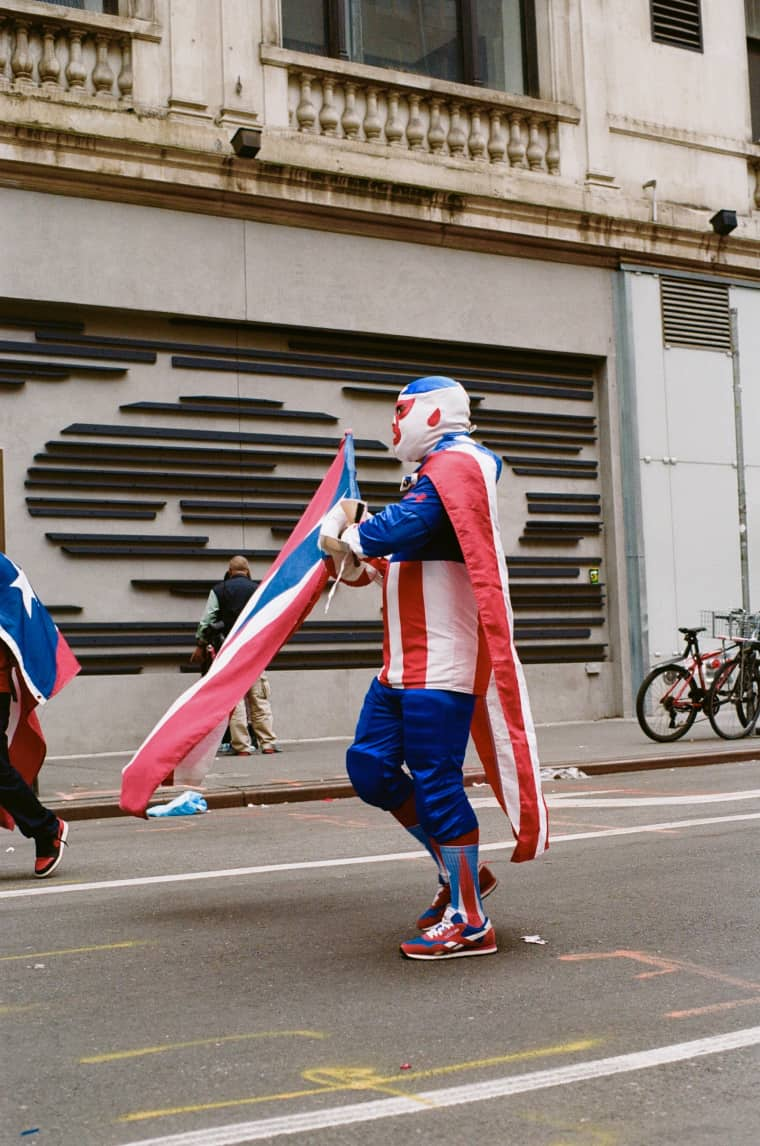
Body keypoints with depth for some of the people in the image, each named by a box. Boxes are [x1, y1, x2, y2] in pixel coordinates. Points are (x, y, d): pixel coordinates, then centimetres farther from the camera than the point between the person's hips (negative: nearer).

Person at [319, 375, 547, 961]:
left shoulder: (453, 467, -11)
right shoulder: (432, 473, 22)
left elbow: (397, 529, -25)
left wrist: (348, 533, -6)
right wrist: (356, 563, 5)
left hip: (441, 663, -10)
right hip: (404, 664, 10)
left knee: (436, 781, -8)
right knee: (370, 765, 10)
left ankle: (469, 923, 2)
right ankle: (461, 872, 21)